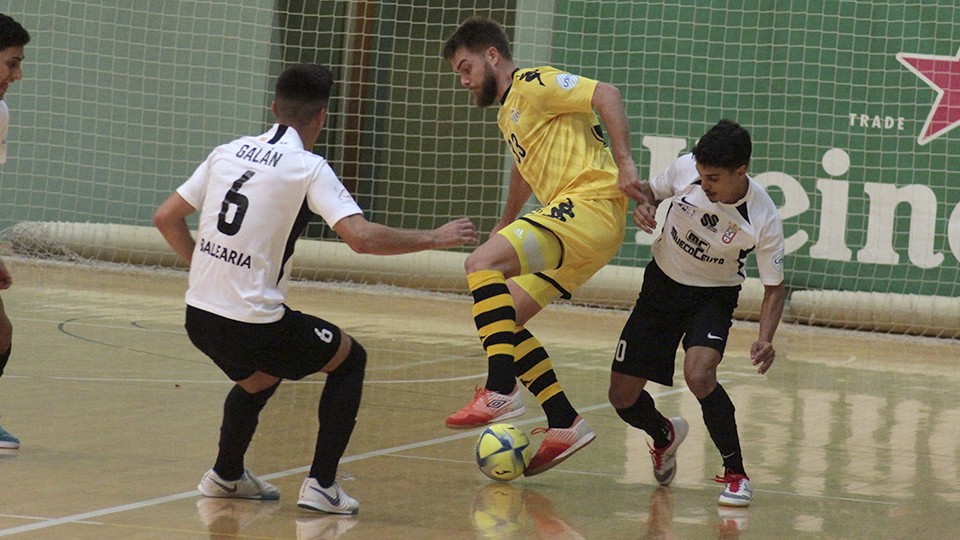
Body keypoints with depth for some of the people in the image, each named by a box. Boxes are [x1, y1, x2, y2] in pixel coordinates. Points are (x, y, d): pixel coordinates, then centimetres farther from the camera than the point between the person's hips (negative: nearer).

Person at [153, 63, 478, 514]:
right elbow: (361, 238, -21)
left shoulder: (229, 152, 8)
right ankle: (321, 485, 9)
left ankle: (226, 474, 39)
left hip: (199, 316, 6)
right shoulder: (308, 168, -9)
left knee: (260, 378, 35)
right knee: (350, 359, 16)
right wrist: (434, 239, -9)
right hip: (253, 322, -6)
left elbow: (166, 217, 14)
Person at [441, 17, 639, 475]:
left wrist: (623, 160, -24)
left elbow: (606, 95, -17)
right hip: (574, 224, 10)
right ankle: (564, 424, 6)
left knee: (482, 264, -24)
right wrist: (506, 224, 51)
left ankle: (501, 392, -31)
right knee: (504, 319, 6)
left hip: (592, 206, -10)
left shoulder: (534, 85, -6)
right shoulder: (507, 114, 24)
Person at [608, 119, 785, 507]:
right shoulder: (685, 169, -20)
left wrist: (766, 339, -30)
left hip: (714, 296, -3)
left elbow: (774, 288, -14)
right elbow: (651, 190, 4)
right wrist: (643, 206, -20)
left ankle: (735, 473, -13)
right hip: (662, 283, 3)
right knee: (622, 397, 1)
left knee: (698, 374, -32)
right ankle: (665, 435, 38)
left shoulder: (764, 221, -26)